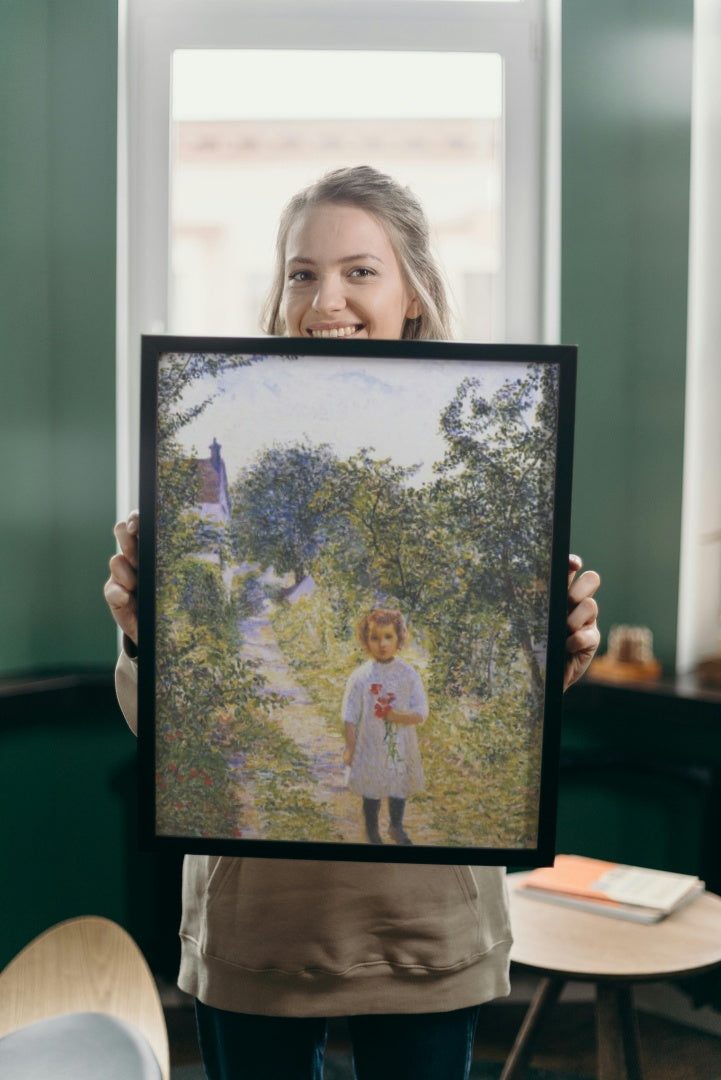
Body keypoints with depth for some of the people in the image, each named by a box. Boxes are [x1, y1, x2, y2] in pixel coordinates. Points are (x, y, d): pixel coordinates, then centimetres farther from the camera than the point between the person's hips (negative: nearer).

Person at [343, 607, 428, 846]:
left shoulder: (408, 674, -11)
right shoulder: (360, 677, -14)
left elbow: (421, 713, -10)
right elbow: (350, 717, -7)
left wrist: (397, 716, -25)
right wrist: (349, 749, -4)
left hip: (401, 747, 2)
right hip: (371, 748, -2)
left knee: (399, 789, 21)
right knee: (371, 793, 15)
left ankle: (396, 827, 48)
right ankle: (372, 832, 40)